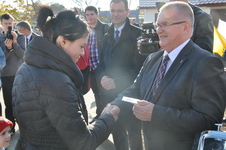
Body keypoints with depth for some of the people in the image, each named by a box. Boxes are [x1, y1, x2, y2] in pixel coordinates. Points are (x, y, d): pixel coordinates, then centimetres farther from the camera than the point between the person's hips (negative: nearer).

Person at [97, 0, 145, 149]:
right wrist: (103, 77, -8)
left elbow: (140, 66, -17)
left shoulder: (137, 34, -10)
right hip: (110, 93, 6)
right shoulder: (107, 36, 12)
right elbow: (102, 62, 13)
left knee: (133, 133, 11)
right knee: (117, 132, 18)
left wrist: (117, 82, -21)